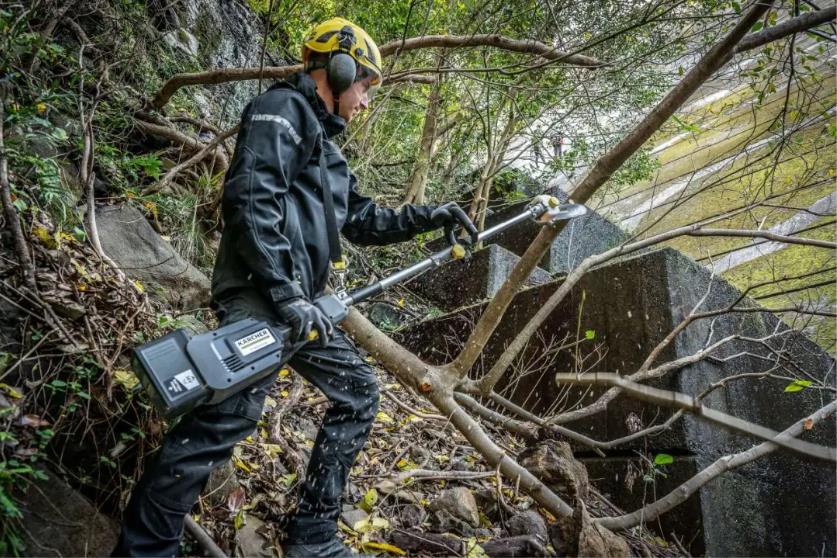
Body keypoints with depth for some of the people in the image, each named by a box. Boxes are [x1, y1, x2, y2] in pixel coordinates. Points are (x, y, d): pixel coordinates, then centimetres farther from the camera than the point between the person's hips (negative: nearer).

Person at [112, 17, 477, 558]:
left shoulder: (325, 142, 26)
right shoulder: (281, 110, -3)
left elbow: (364, 221, 29)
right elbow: (249, 200, -18)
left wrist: (429, 216, 21)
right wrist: (285, 293, -23)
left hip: (298, 300, 10)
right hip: (259, 294, -10)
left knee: (358, 392, 12)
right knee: (232, 412, -15)